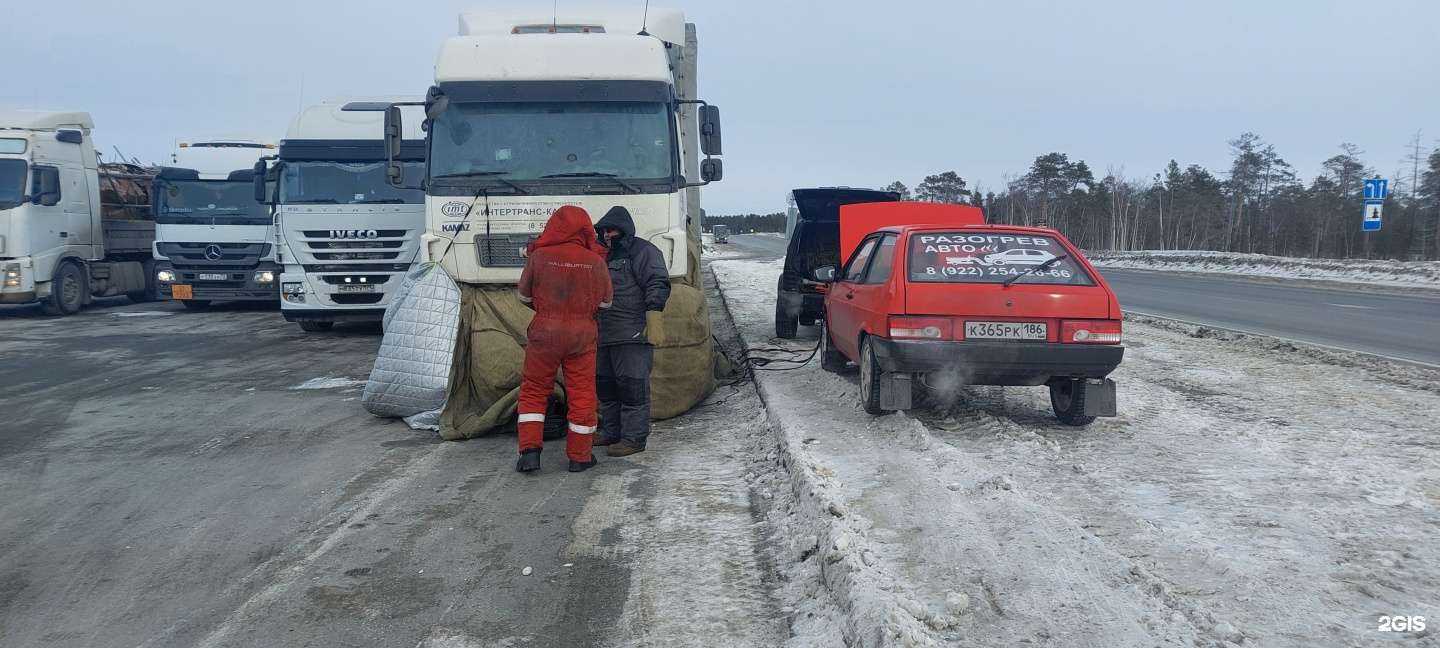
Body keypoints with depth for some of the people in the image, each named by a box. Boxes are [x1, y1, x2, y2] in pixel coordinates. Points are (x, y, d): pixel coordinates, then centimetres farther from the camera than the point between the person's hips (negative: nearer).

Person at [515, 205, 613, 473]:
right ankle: (579, 456, 17)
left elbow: (524, 295, 4)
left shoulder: (539, 257, -8)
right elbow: (605, 302, 5)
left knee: (534, 391, 13)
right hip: (582, 334, 0)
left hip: (544, 332, 0)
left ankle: (530, 450, 4)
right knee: (581, 394, 10)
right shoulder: (595, 261, -6)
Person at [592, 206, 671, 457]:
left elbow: (658, 285, -14)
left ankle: (634, 438, -3)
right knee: (605, 383, 14)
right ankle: (611, 432, 25)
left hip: (633, 335, -9)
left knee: (632, 385, -7)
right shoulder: (603, 255, 22)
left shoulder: (643, 251, -5)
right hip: (605, 335, 9)